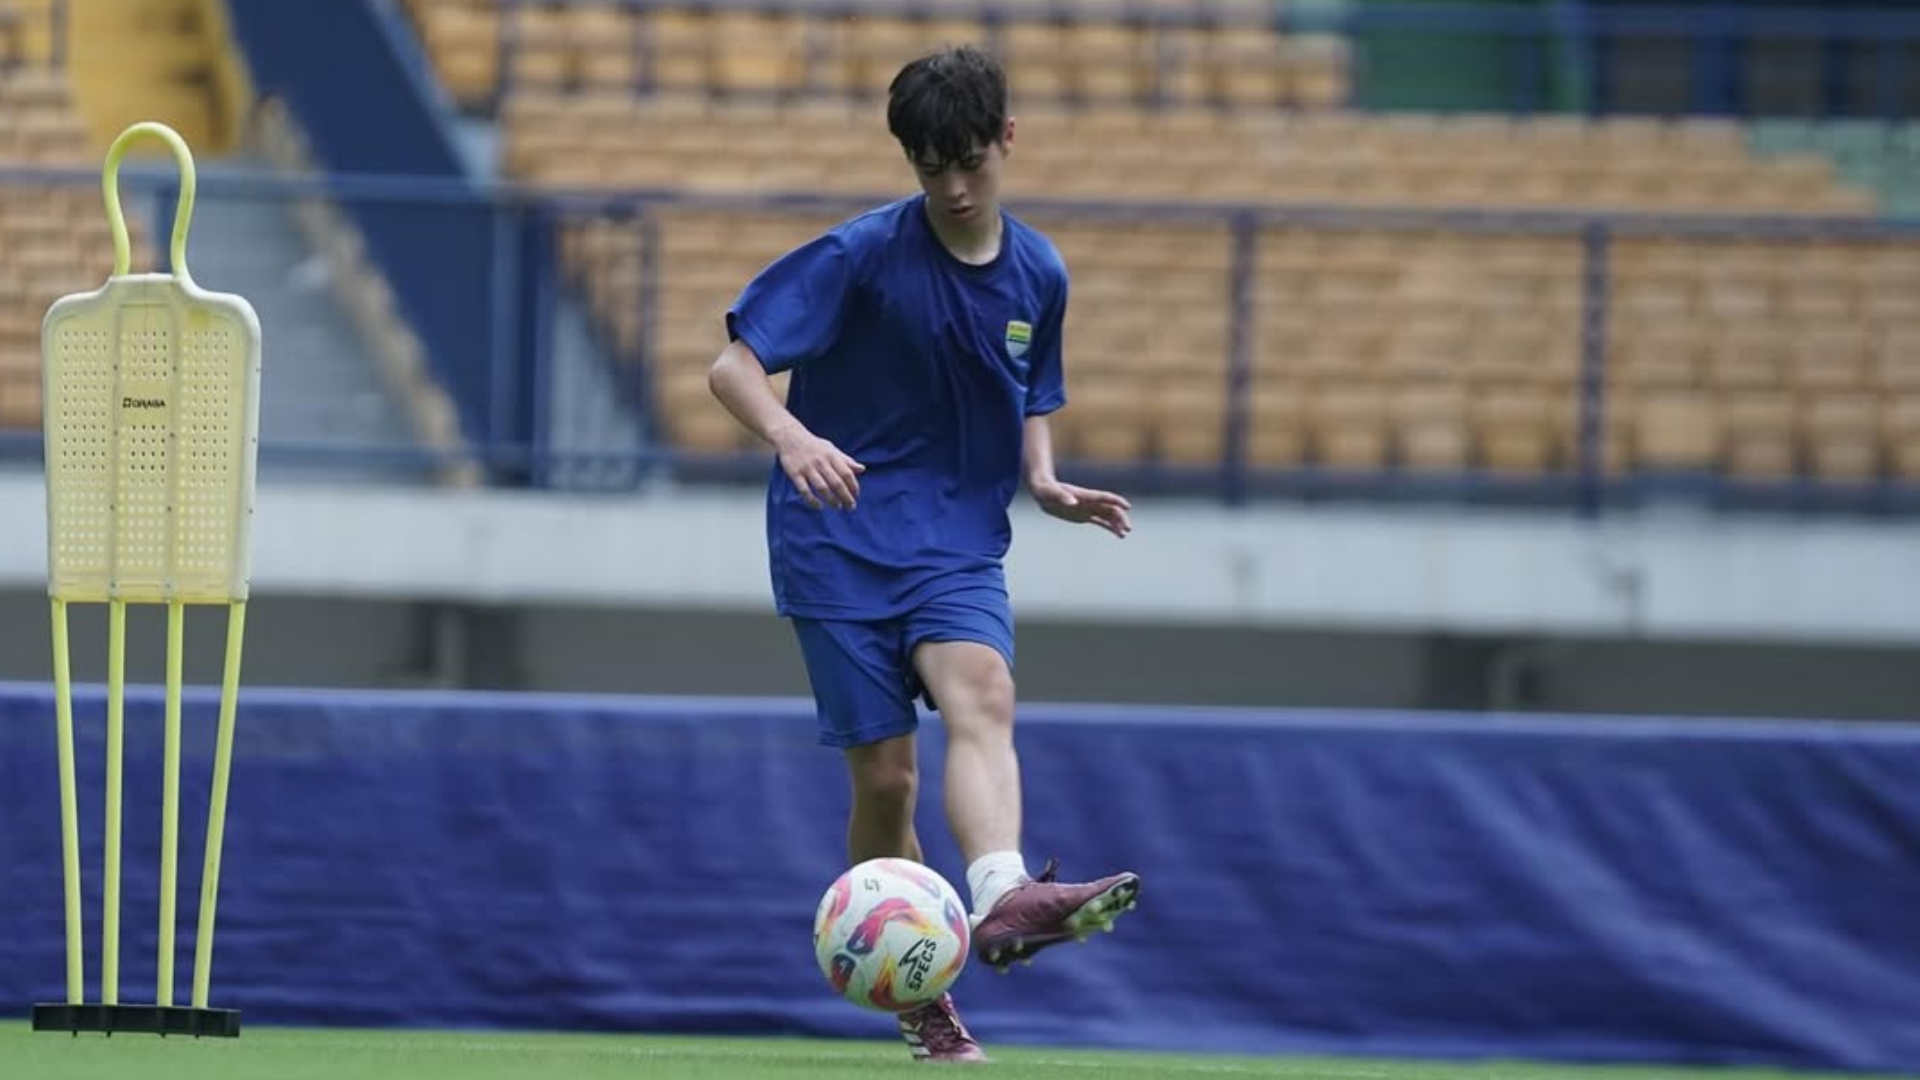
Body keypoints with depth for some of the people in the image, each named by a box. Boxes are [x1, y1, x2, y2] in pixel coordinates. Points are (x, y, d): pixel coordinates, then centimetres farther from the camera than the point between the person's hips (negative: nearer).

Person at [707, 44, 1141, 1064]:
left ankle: (1001, 897, -52)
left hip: (958, 542, 2)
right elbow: (733, 366, -11)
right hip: (840, 543, -2)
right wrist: (791, 437, -33)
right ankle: (920, 1003, 13)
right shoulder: (860, 255, -9)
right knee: (884, 773, -4)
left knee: (981, 697, -27)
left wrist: (1046, 481, -1)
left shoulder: (1038, 276, 5)